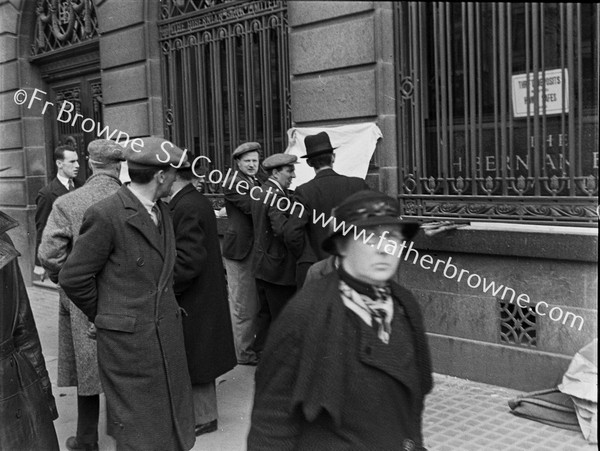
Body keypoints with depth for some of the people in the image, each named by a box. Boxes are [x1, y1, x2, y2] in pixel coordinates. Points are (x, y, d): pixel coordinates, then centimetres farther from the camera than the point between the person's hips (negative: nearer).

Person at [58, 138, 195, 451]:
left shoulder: (163, 212, 8)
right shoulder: (106, 215, -17)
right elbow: (73, 278, -12)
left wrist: (169, 307, 9)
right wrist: (104, 315, -1)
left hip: (168, 336, 7)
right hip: (128, 340, -7)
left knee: (174, 424, 16)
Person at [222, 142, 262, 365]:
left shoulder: (258, 183, 16)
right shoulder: (233, 184, -10)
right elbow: (250, 206, -23)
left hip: (257, 249, 8)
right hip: (239, 249, -8)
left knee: (256, 304, 17)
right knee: (242, 305, 1)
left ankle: (255, 345, 29)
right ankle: (244, 353, 10)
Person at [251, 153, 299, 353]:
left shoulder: (260, 192, 11)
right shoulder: (277, 196, -19)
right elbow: (282, 230, -27)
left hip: (262, 264, 10)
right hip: (278, 267, -10)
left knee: (266, 314, 18)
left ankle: (261, 351, 26)